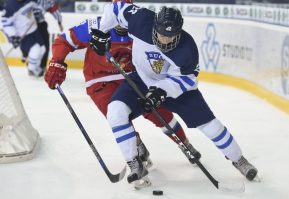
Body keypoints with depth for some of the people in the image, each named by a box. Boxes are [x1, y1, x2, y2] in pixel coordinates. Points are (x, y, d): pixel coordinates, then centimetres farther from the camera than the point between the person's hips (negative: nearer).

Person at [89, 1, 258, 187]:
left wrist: (162, 90, -34)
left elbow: (184, 79, -20)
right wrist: (102, 32, -13)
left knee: (209, 124, -3)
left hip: (177, 84, -1)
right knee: (116, 110, -23)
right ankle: (136, 165, -12)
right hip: (143, 79, 2)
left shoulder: (187, 48, -31)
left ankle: (238, 159, 23)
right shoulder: (143, 21, -29)